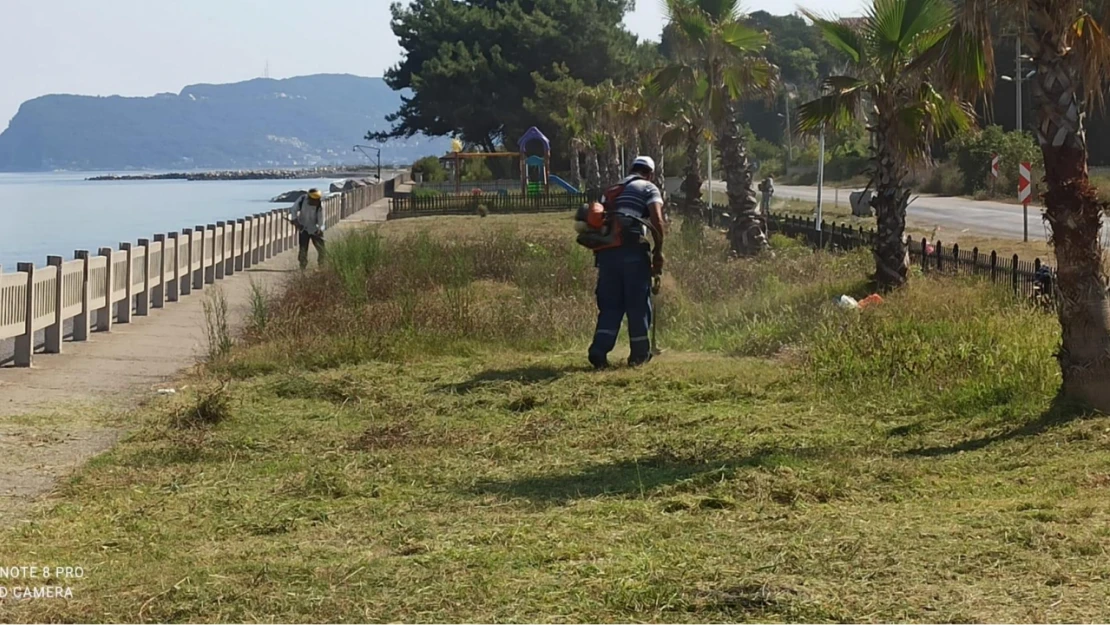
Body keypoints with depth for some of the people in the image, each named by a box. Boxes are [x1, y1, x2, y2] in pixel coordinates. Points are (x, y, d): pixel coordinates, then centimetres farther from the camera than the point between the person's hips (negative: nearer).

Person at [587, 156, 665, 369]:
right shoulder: (649, 188, 8)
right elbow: (657, 221, -7)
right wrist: (658, 251, 1)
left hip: (607, 250, 5)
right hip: (633, 250, -5)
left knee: (610, 304, 9)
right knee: (638, 303, 7)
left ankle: (599, 350, -6)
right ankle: (640, 354, 15)